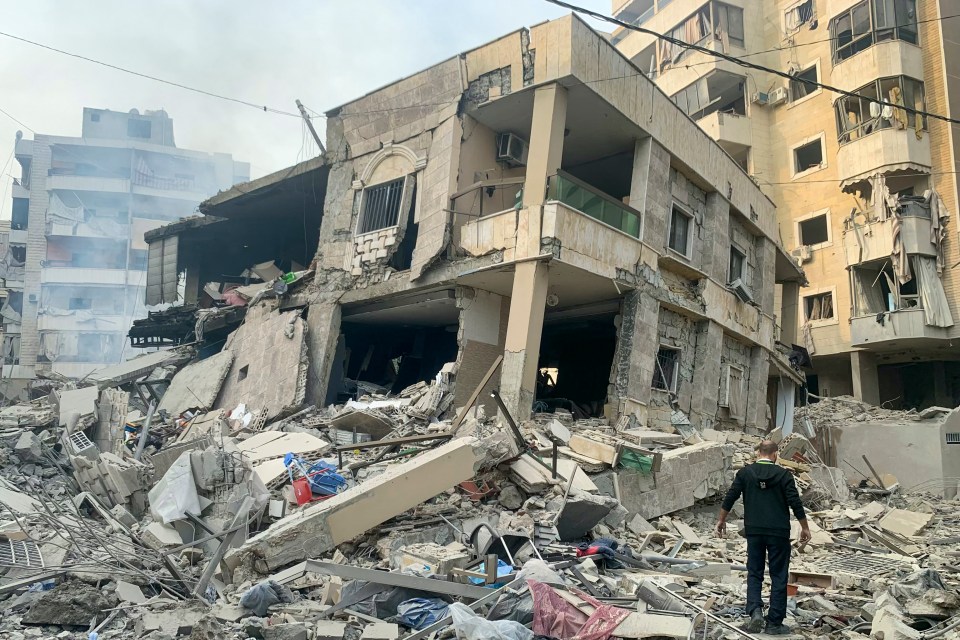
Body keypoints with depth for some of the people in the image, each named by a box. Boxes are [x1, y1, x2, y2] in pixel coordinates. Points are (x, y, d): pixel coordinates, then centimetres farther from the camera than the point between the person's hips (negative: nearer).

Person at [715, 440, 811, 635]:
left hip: (753, 531, 2)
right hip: (779, 532, -1)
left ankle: (755, 611, -6)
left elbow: (730, 498, -1)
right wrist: (805, 528, 4)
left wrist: (721, 520, 10)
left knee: (754, 573, 13)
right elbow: (795, 503, -7)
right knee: (778, 577, 7)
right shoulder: (783, 474, -5)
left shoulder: (745, 472, 0)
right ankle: (774, 623, 10)